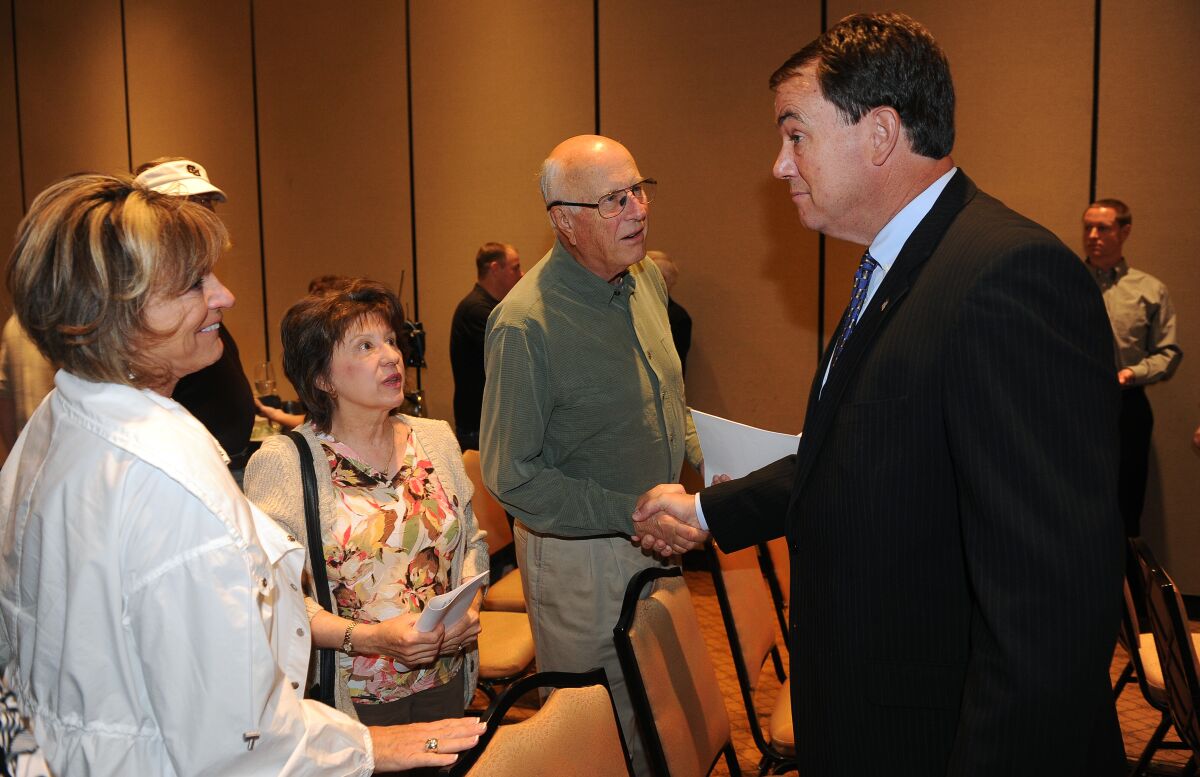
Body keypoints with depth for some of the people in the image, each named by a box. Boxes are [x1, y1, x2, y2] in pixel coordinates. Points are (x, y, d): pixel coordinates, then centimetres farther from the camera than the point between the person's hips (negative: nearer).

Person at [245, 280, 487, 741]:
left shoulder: (436, 439, 4)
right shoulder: (280, 463, -13)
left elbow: (472, 539, 13)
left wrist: (469, 605, -5)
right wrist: (370, 638, -26)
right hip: (349, 699, -5)